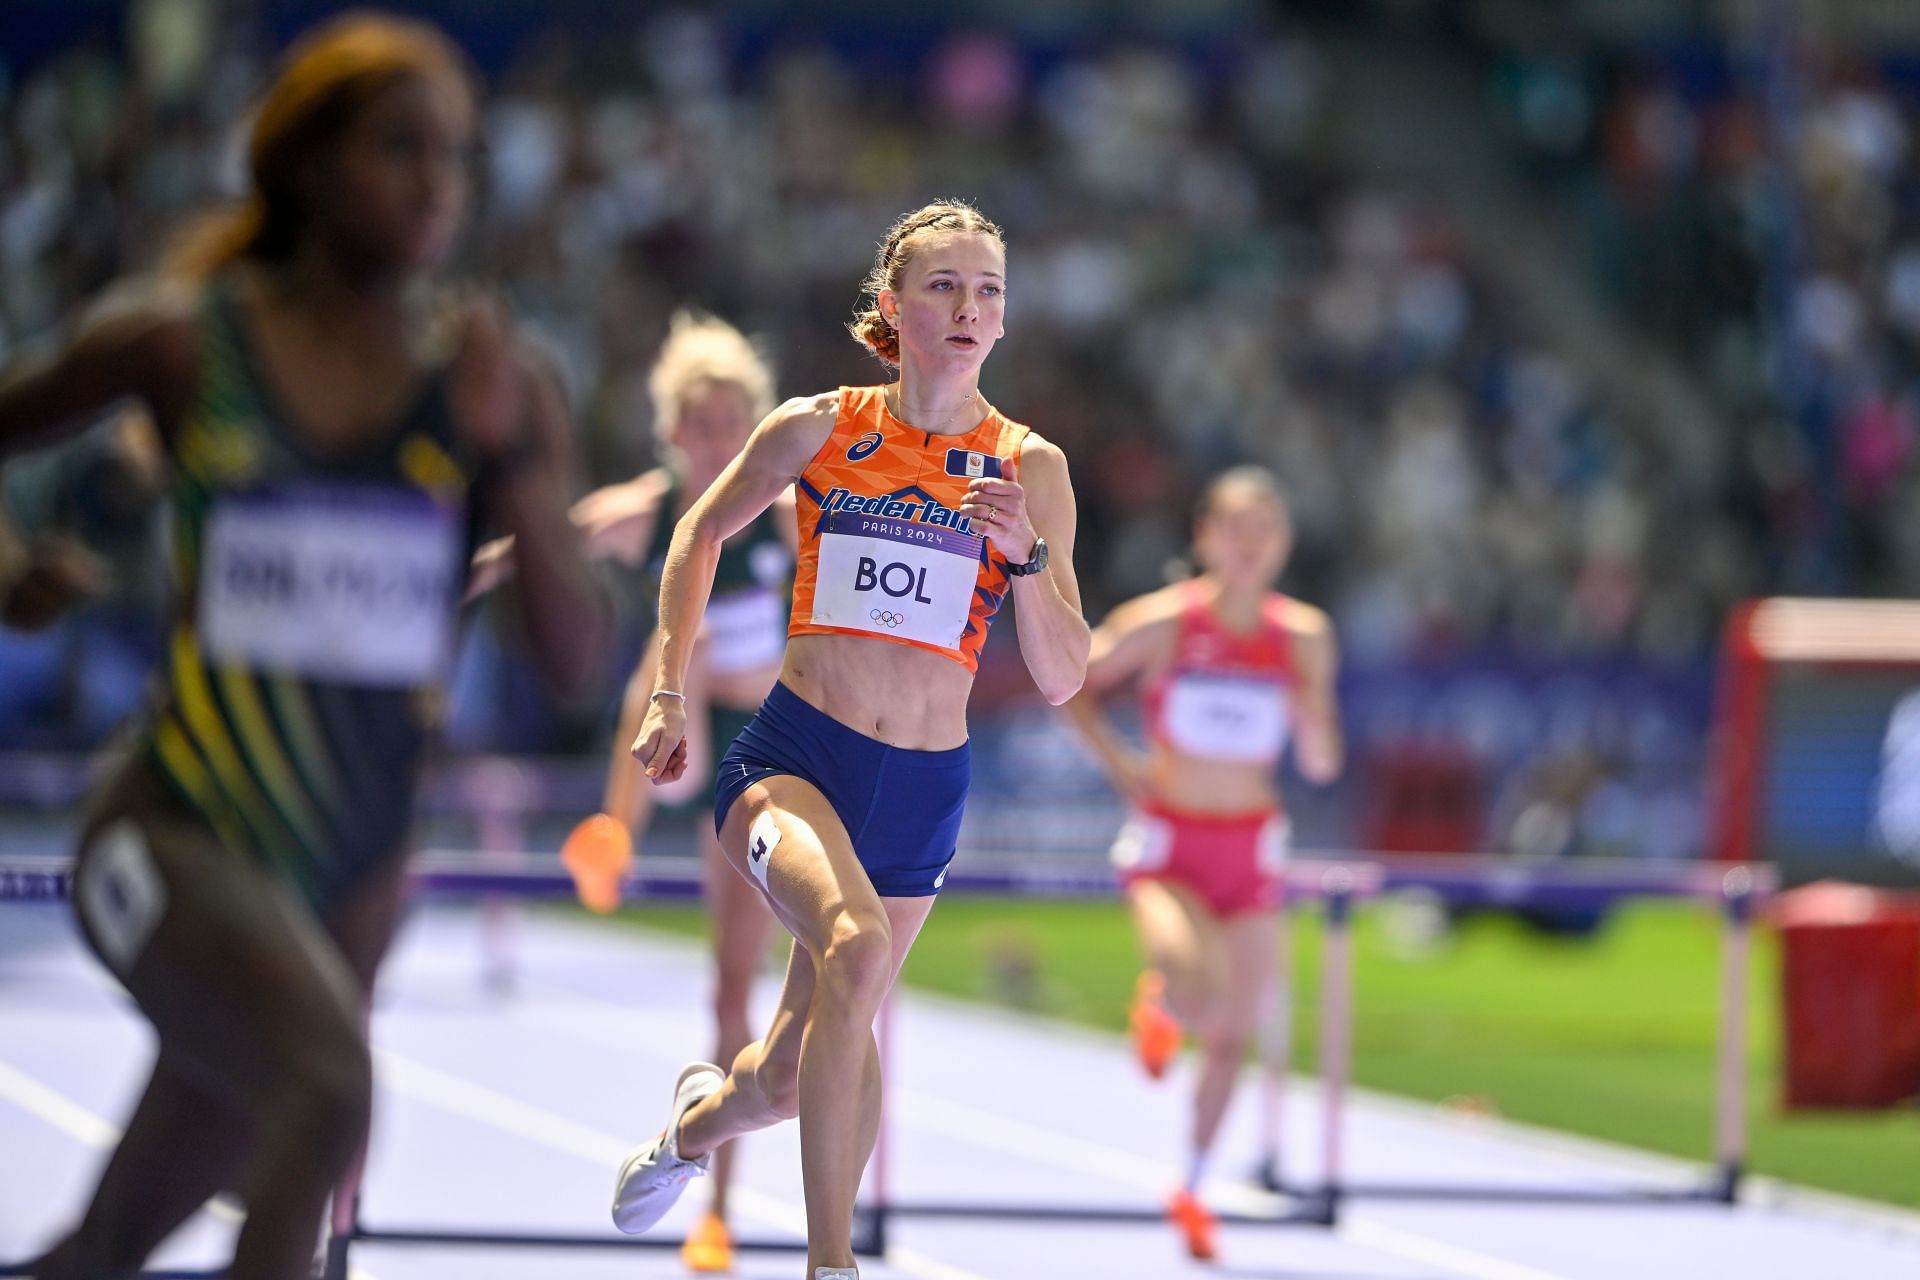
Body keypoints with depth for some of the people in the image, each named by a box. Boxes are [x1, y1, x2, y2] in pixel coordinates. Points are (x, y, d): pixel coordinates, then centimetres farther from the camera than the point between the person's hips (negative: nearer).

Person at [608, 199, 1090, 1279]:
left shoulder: (1030, 468, -1)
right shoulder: (816, 430, -2)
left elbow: (1063, 680, -4)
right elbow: (704, 531, 17)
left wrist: (1025, 556, -20)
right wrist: (669, 692, 14)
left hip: (923, 786, 2)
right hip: (792, 755, -2)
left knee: (795, 1076, 10)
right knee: (856, 944, -34)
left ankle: (698, 1120, 48)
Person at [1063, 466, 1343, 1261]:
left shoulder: (1303, 637, -3)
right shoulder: (1162, 622, -10)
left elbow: (1321, 766, 2)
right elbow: (1072, 684, 4)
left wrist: (1312, 718, -19)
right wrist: (1118, 762, -9)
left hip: (1250, 848, 3)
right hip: (1167, 844, -3)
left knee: (1234, 1031, 5)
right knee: (1200, 994, -27)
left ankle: (1193, 1190, 25)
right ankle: (1156, 1003, 11)